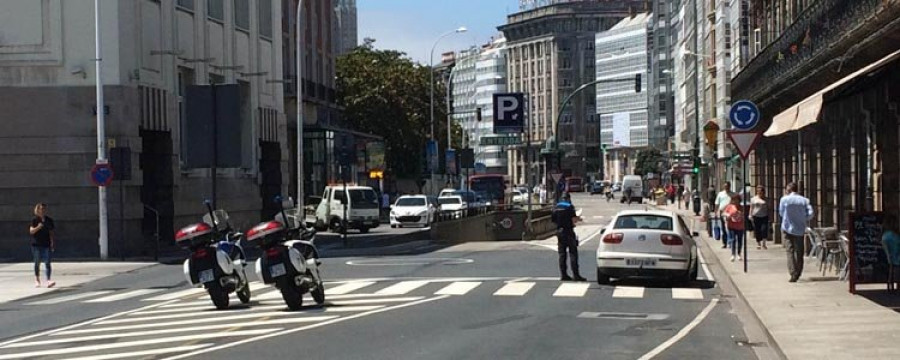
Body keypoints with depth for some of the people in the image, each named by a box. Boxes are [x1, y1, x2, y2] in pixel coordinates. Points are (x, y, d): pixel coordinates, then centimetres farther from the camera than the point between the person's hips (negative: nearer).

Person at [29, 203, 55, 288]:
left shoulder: (49, 220, 7)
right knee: (37, 263, 8)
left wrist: (52, 243, 3)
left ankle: (48, 280, -14)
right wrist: (38, 227, -24)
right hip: (36, 244, -1)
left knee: (47, 263, -8)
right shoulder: (35, 220, 0)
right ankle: (37, 280, 20)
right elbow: (31, 231, -7)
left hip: (46, 244, 1)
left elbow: (51, 233, 9)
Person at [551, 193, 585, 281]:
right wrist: (578, 218, 6)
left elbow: (553, 219, 12)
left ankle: (563, 274, 8)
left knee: (562, 254, 9)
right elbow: (574, 220, -15)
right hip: (568, 231, -6)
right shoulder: (569, 207, -9)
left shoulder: (556, 207, 9)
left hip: (559, 231, 6)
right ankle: (575, 275, -9)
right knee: (573, 253, -4)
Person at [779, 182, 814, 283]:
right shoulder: (804, 200, 0)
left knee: (790, 251, -1)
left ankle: (793, 273, -13)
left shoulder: (784, 199, -5)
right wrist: (804, 220, 9)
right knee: (799, 252, 12)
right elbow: (810, 213, -9)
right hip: (800, 229, 2)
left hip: (788, 228, -2)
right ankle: (798, 273, 17)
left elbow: (781, 213, 7)